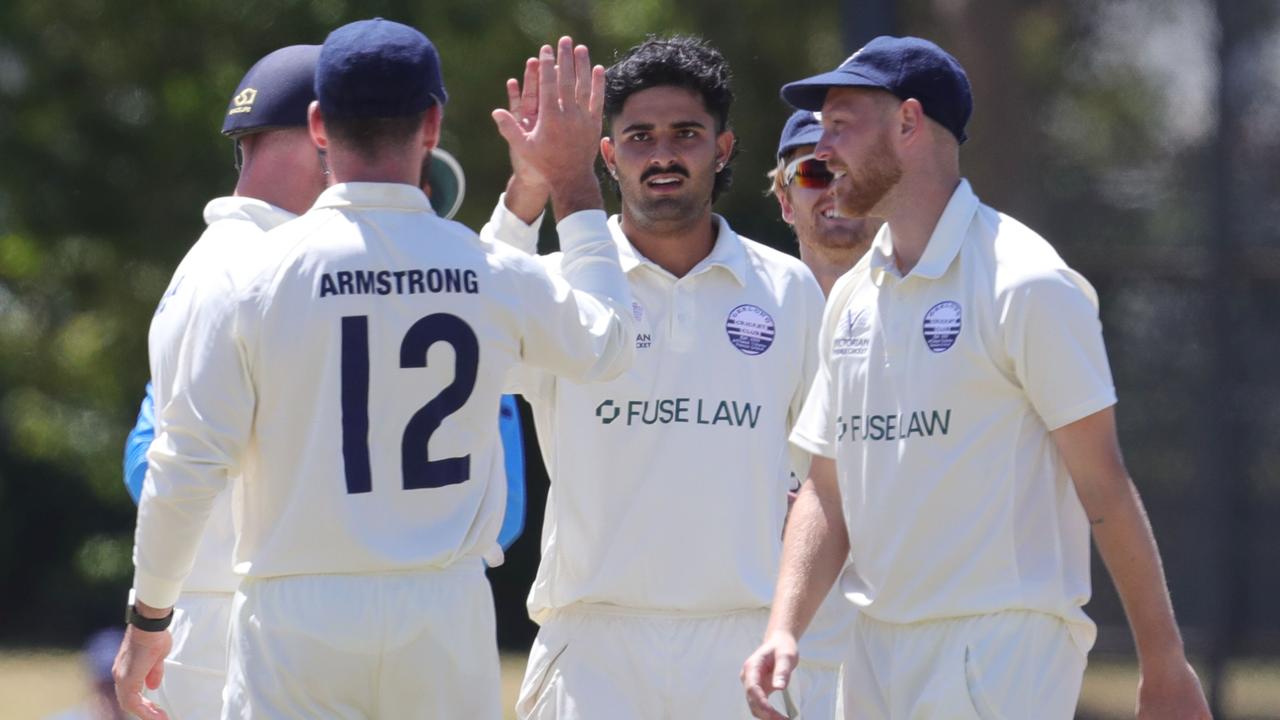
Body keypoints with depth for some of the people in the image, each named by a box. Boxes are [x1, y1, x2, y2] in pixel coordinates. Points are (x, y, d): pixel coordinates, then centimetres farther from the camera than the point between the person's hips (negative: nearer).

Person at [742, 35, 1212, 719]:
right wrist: (783, 630, 0)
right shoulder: (852, 296, 13)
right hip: (877, 655, 7)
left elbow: (1102, 483, -11)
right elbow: (828, 491, 15)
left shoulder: (1026, 285, -9)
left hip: (1003, 652, -7)